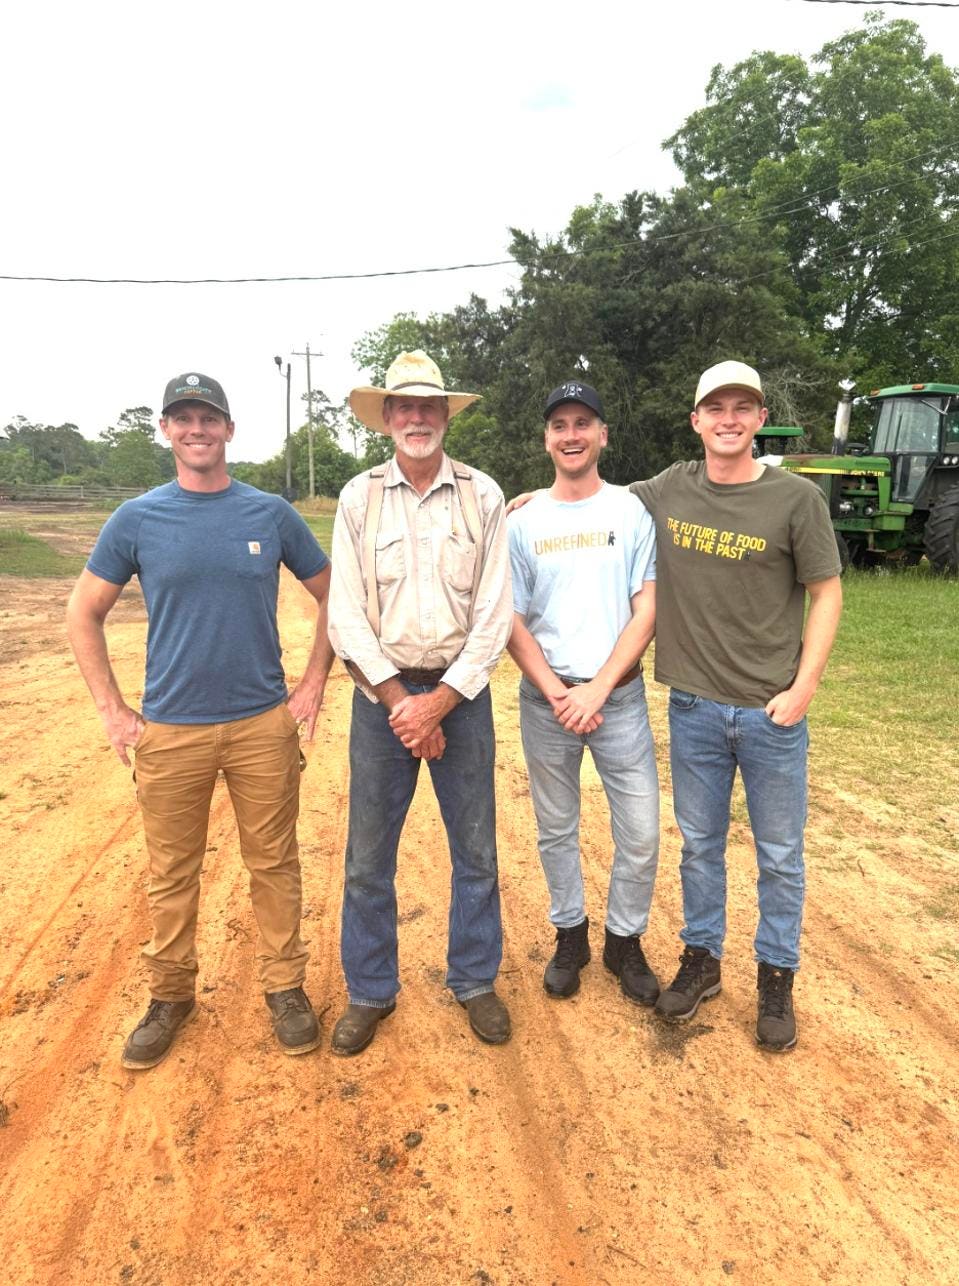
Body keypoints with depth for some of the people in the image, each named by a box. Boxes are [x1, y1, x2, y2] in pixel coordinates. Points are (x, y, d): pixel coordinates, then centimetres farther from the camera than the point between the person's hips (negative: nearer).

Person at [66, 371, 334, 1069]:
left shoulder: (272, 514, 1)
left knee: (274, 862, 10)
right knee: (172, 874, 12)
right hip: (169, 731, 0)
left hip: (264, 724, 0)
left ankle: (285, 986, 28)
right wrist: (113, 710, 0)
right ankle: (171, 996, 32)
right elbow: (84, 614, 7)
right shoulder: (136, 520, 0)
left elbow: (333, 595, 9)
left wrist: (314, 684, 1)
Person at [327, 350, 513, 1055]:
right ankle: (370, 991, 28)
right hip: (383, 693, 0)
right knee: (368, 859, 8)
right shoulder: (359, 497, 1)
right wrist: (398, 700, -12)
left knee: (476, 852, 10)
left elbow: (495, 613, -4)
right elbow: (346, 615, -4)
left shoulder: (482, 495, 0)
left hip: (461, 692, 0)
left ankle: (475, 981, 31)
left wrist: (440, 701, -11)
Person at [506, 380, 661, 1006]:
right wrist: (557, 695, -11)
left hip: (620, 696, -1)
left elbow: (647, 609, -5)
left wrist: (597, 689, -14)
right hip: (545, 699, 1)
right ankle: (571, 935, 33)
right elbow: (512, 621, 1)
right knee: (556, 831, 12)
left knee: (641, 833, 2)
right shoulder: (523, 522, 4)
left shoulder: (634, 510, 1)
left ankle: (625, 941, 25)